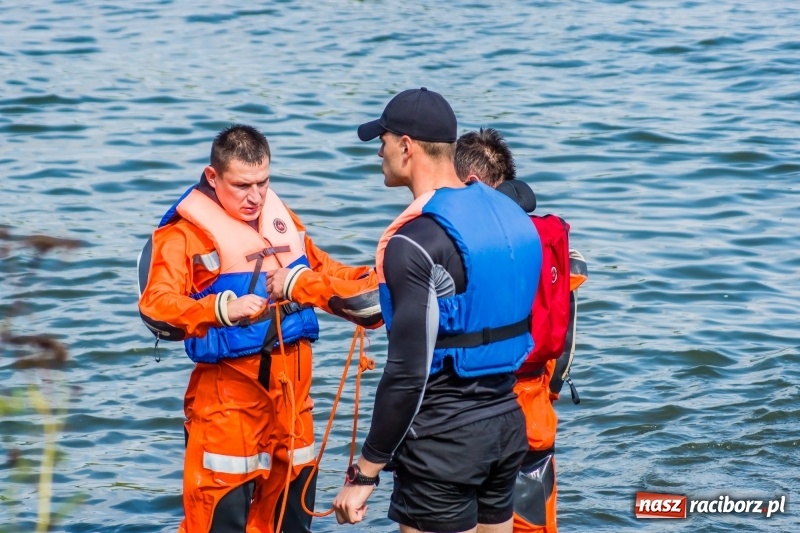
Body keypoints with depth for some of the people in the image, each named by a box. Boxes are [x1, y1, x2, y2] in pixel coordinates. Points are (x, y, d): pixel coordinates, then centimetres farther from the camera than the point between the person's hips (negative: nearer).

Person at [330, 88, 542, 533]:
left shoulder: (415, 241, -18)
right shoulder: (509, 213, 7)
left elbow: (409, 372, -21)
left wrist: (366, 471, -16)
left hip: (444, 435, -8)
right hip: (507, 421, 8)